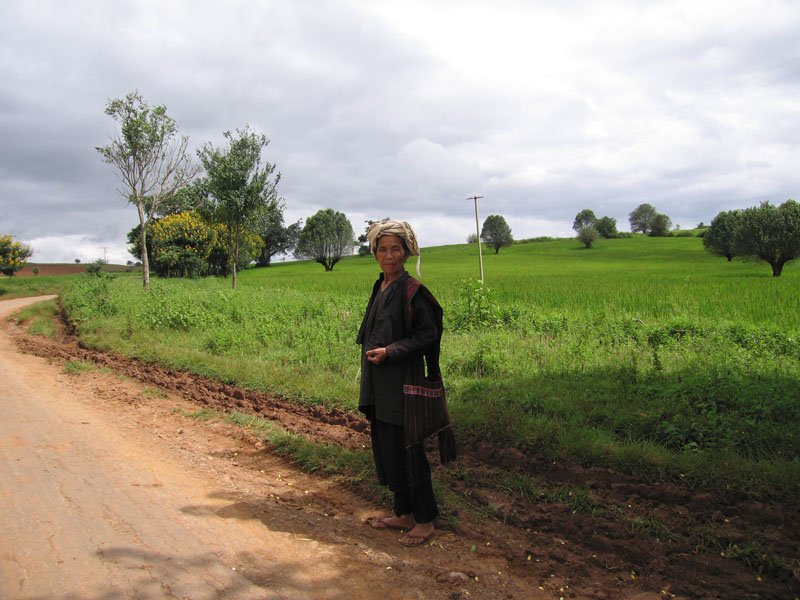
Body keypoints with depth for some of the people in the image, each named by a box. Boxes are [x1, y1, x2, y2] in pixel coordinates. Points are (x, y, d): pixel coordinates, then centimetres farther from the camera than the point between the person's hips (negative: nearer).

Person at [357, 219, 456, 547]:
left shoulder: (411, 290, -13)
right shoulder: (380, 287, 11)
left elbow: (428, 335, -16)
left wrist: (389, 351, -22)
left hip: (403, 384, -8)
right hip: (380, 385, 8)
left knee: (407, 450, -1)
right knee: (386, 448, 14)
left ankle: (425, 519, 14)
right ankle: (403, 512, 28)